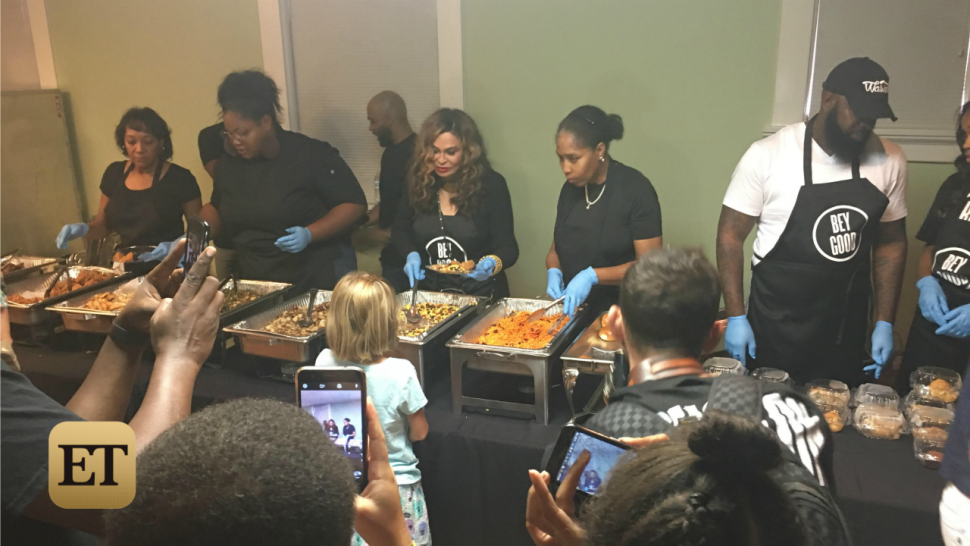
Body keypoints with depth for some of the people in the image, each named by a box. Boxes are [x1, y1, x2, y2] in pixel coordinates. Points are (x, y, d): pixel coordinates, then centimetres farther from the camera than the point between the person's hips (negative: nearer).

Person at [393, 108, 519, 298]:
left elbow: (508, 247, -8)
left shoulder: (491, 185, -8)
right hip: (430, 294, 3)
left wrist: (492, 263, -28)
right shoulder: (418, 182, 1)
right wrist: (411, 254, -6)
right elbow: (400, 230, 13)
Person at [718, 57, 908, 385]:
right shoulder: (768, 155, -12)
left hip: (847, 331, 3)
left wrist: (885, 322, 6)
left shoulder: (889, 161, -1)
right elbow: (730, 235, -7)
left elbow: (891, 243, 8)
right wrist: (736, 317, -11)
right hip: (774, 330, -3)